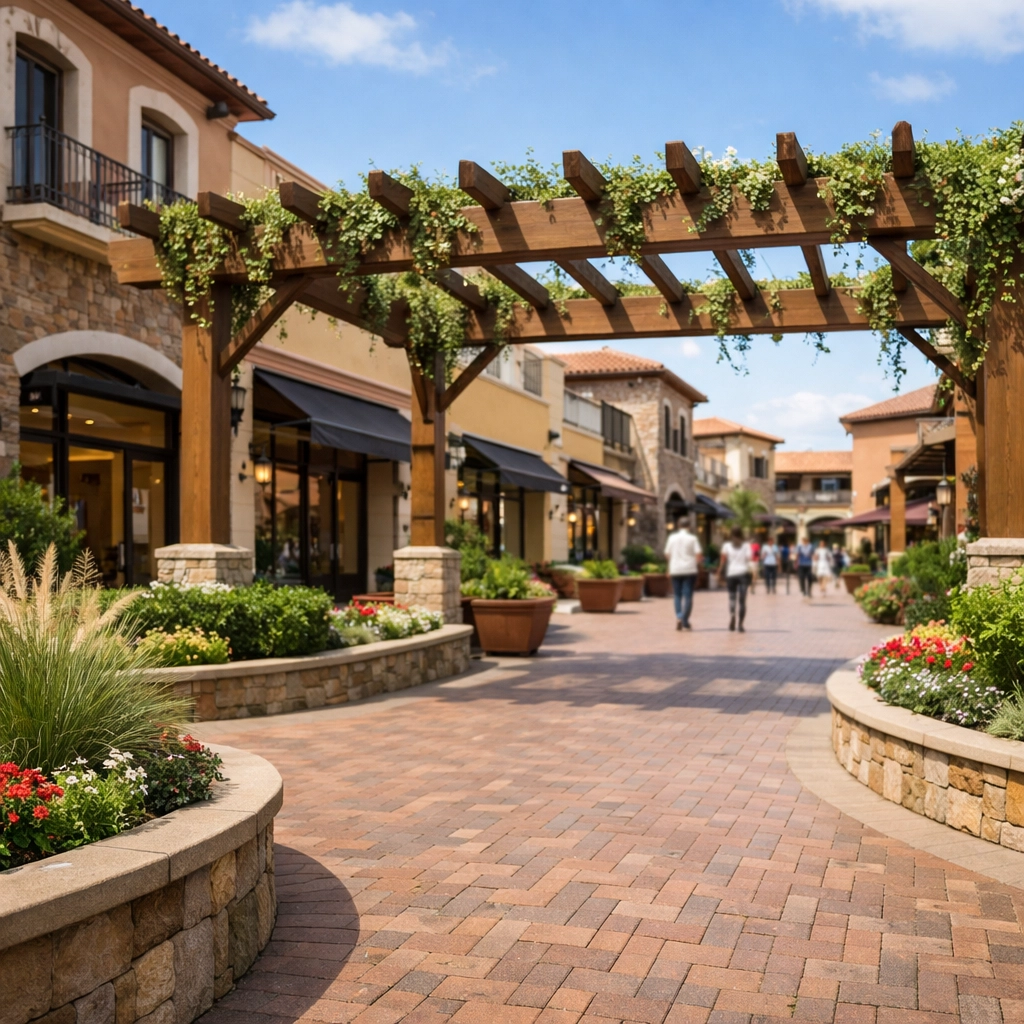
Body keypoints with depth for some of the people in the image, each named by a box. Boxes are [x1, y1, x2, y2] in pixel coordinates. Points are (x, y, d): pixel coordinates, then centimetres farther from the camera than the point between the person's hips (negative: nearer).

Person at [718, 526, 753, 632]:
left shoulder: (726, 546, 4)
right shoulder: (746, 546, 7)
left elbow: (723, 561, -2)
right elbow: (750, 560, -5)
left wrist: (720, 573, 3)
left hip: (731, 574, 0)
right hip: (743, 573, 0)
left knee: (732, 596, 11)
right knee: (742, 599, 1)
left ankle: (732, 615, -17)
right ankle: (740, 624, -4)